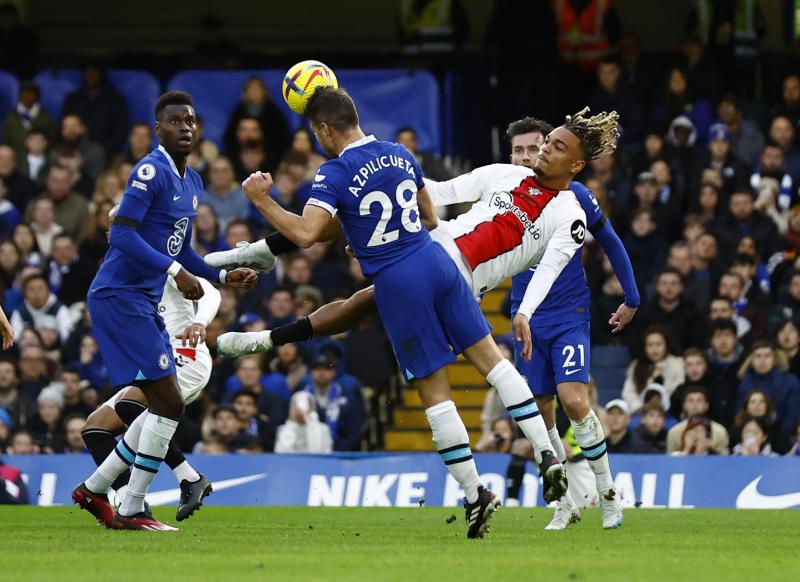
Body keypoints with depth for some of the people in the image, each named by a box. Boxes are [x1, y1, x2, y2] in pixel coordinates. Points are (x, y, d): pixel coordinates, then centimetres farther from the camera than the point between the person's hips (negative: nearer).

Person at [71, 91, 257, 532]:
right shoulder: (151, 172, -14)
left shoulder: (191, 182, 16)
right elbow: (122, 234, -23)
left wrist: (223, 276, 14)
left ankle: (94, 490, 23)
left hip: (144, 302, 10)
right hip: (120, 296, -10)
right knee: (168, 404, -12)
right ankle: (131, 511, -5)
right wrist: (175, 270, -28)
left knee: (165, 407, 14)